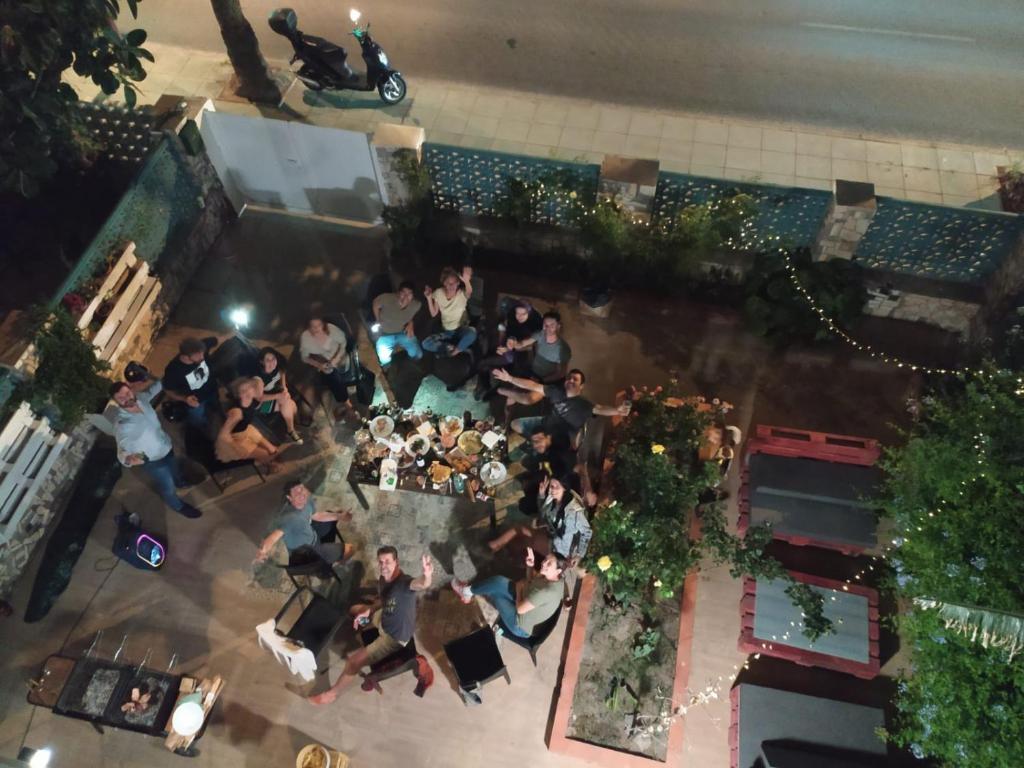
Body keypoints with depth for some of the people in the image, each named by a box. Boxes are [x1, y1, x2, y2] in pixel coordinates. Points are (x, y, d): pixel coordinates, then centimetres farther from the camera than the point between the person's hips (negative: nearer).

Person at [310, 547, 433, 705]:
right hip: (384, 619, 8)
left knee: (353, 662, -6)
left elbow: (422, 585, -62)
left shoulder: (403, 582, -37)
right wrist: (369, 610, -6)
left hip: (395, 636, -8)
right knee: (354, 610, 25)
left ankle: (332, 693, 19)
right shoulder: (382, 579, -10)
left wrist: (427, 576, -85)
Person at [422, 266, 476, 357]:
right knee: (426, 344, -22)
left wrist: (467, 281, -66)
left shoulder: (462, 294, -16)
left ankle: (455, 351, -15)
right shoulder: (438, 293, -5)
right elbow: (433, 314, 1)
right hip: (446, 332, 3)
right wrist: (429, 298, -15)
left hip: (460, 330, -3)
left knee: (471, 333, -39)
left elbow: (469, 292, -43)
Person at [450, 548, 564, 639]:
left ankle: (467, 591, 23)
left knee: (496, 589, -5)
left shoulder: (547, 591, -38)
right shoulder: (551, 577, -10)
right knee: (499, 582, -1)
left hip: (521, 627, -8)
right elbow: (530, 582, 10)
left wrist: (519, 588, -10)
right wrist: (530, 566, -8)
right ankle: (470, 591, 21)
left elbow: (520, 608, -27)